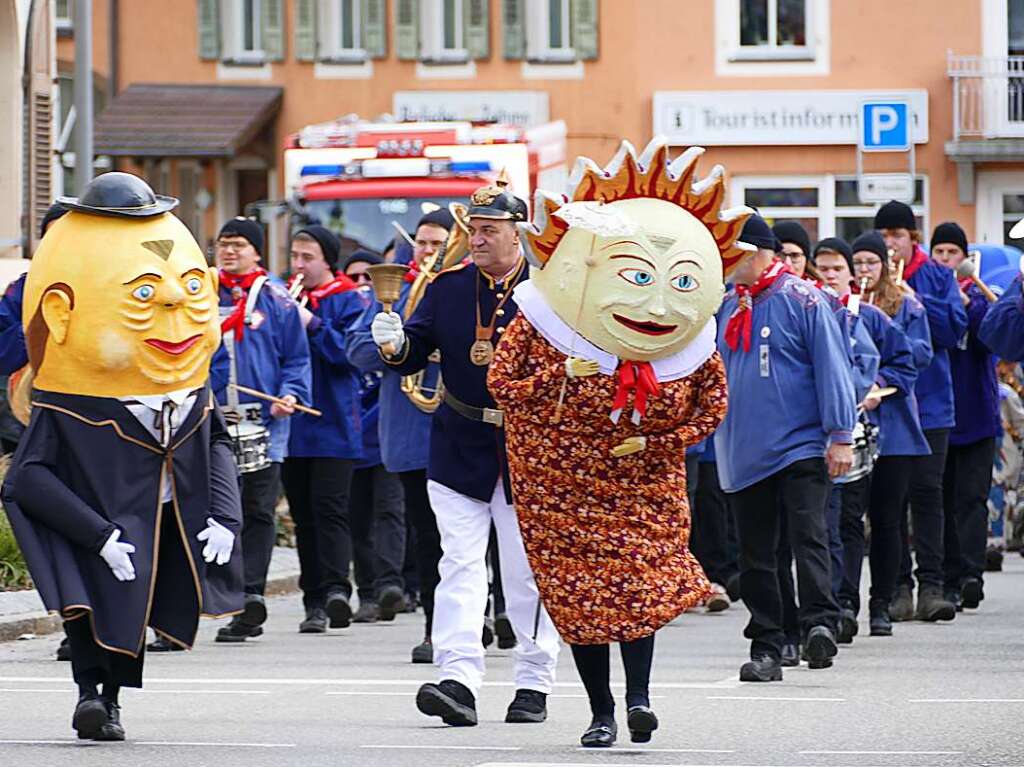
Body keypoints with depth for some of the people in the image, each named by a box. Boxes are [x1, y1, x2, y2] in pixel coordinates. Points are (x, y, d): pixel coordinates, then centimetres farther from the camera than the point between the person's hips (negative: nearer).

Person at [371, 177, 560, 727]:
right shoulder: (448, 287, 4)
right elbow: (416, 352, 2)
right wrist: (395, 344, -19)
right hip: (459, 449, 2)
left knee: (527, 572, 7)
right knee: (460, 564, -7)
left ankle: (534, 684, 18)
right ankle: (458, 679, -14)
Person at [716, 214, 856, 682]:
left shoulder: (802, 300, -5)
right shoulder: (726, 308, 12)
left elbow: (831, 366, -8)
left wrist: (840, 435, -12)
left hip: (801, 446, -6)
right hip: (745, 451, 6)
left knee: (807, 535, -17)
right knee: (755, 553, 6)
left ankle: (819, 623, -24)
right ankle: (765, 649, 9)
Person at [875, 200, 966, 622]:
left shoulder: (936, 278, 7)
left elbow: (954, 329, -4)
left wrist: (911, 300, -13)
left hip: (928, 401, 0)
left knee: (926, 491, -2)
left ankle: (931, 586, -2)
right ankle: (899, 586, 6)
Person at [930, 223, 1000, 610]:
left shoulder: (979, 295, 6)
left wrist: (967, 306, -20)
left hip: (974, 413, -2)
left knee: (971, 496, -9)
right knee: (941, 497, 3)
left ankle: (972, 573, -18)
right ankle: (950, 579, 7)